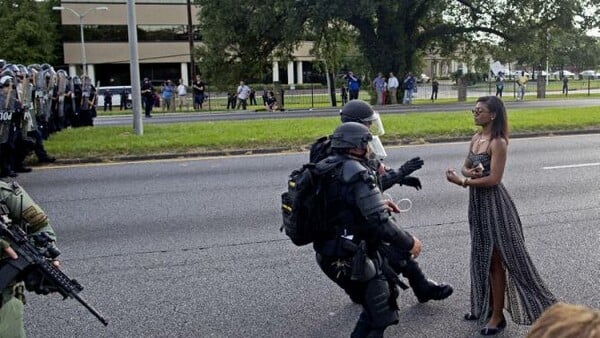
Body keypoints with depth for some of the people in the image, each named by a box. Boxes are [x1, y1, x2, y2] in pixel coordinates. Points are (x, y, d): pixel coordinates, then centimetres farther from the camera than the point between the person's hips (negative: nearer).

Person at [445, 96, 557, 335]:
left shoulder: (498, 143, -18)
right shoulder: (475, 138, 7)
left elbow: (494, 179, -23)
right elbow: (465, 167, 10)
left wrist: (461, 182, -21)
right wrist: (470, 172, -13)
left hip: (493, 204, -8)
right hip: (477, 202, 8)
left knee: (497, 261, 2)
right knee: (482, 258, 18)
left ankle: (497, 316, 13)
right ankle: (485, 306, 33)